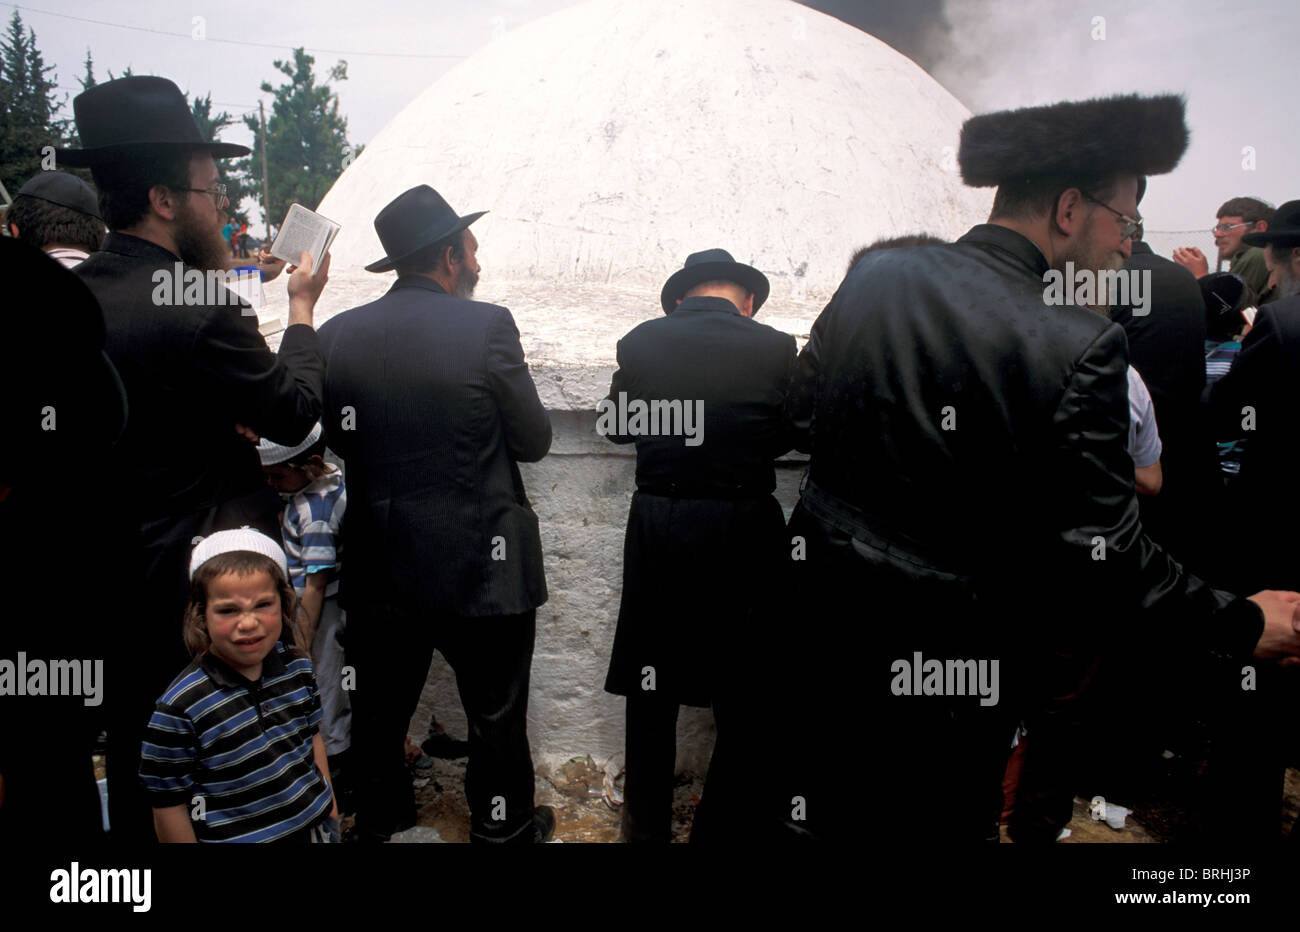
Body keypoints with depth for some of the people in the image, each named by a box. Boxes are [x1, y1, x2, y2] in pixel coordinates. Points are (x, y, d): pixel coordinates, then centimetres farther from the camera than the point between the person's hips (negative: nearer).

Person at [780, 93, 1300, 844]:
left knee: (830, 814, 24)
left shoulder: (873, 276, -5)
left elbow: (804, 417, 5)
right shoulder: (1081, 347, -20)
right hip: (949, 647, -4)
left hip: (824, 600, 4)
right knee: (942, 821, 19)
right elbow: (1106, 548, -17)